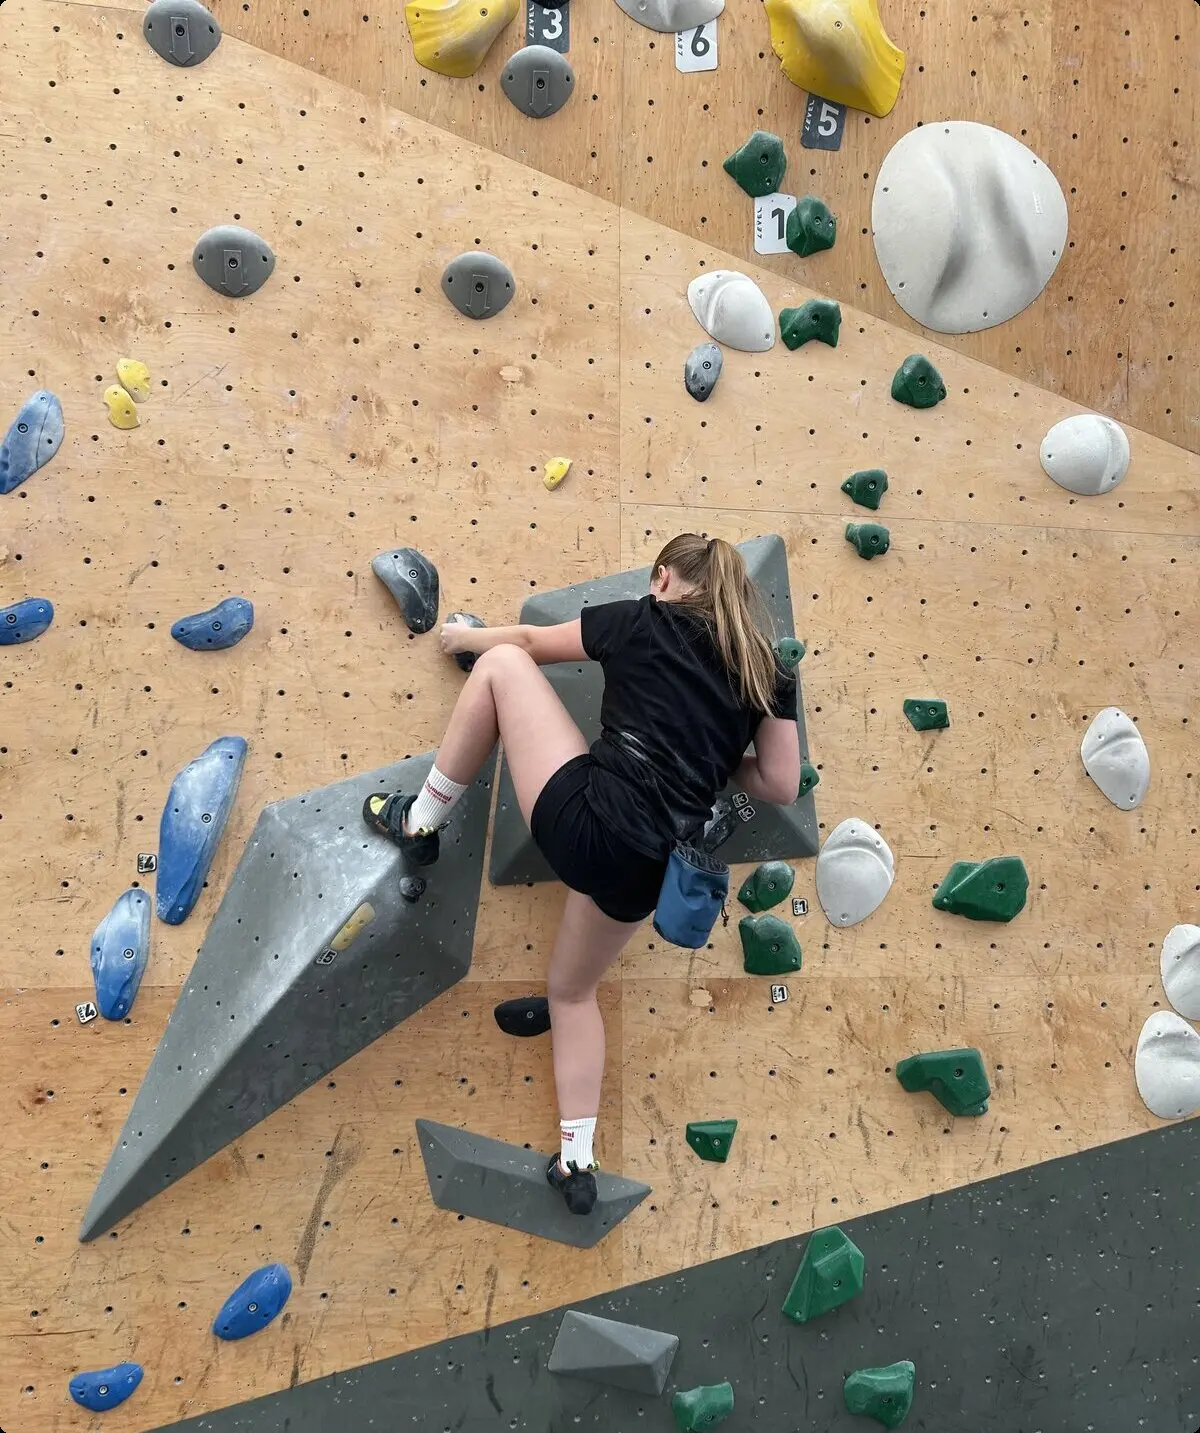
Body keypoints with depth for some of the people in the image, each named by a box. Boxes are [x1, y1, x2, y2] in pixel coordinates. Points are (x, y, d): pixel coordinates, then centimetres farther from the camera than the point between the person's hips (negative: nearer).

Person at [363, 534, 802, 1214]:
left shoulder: (645, 618, 8)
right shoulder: (769, 668, 13)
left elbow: (528, 641, 21)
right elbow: (781, 785, 12)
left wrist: (466, 635, 39)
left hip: (585, 808, -5)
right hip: (647, 859, 5)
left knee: (502, 665, 14)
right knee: (574, 988, 28)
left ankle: (419, 820, 20)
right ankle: (578, 1162, 26)